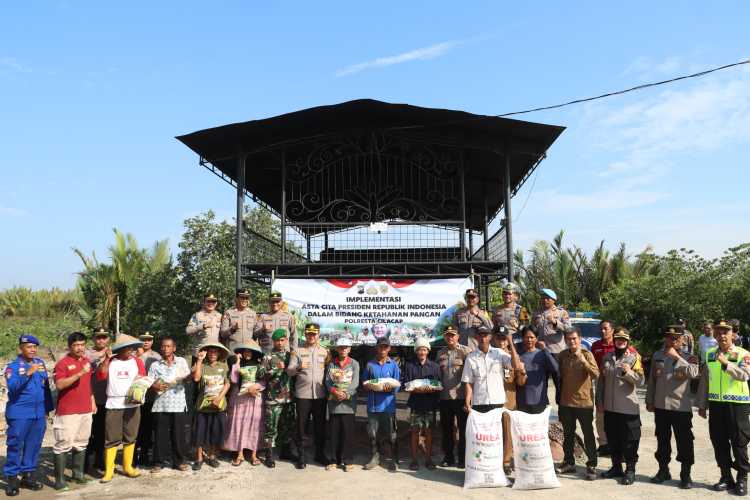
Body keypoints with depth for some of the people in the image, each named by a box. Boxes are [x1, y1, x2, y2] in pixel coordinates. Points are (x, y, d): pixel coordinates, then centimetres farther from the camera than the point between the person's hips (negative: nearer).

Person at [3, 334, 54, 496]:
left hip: (39, 413, 5)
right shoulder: (13, 366, -6)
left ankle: (28, 475, 21)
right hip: (19, 414, -5)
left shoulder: (40, 363, 8)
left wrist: (47, 408, 15)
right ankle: (11, 478, 13)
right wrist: (28, 373, -33)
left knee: (34, 446, 10)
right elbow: (12, 387, -21)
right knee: (15, 446, 2)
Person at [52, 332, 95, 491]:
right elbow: (59, 384, -22)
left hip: (86, 410, 6)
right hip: (67, 412, -6)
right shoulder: (63, 363, -9)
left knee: (81, 443, 13)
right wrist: (79, 373, -28)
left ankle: (78, 473, 23)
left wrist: (93, 401, 18)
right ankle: (59, 479, 3)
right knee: (64, 444, -3)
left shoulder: (87, 361, 12)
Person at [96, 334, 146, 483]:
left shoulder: (137, 361, 6)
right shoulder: (110, 361, 4)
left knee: (130, 437, 9)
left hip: (132, 404, 2)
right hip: (113, 405, -1)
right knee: (111, 439, 0)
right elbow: (100, 376, -9)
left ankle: (127, 467, 20)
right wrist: (107, 359, -14)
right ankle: (108, 470, 8)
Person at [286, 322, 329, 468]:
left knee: (320, 425, 9)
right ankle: (301, 455, 16)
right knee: (301, 425, 3)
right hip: (302, 394, -1)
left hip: (320, 394, 2)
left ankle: (320, 453, 23)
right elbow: (289, 371, -3)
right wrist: (298, 367, -21)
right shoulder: (298, 351, 4)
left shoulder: (325, 351, 10)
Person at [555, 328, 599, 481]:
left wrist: (583, 361, -33)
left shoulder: (587, 354, -9)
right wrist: (559, 399, 11)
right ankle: (569, 463, 27)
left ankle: (591, 466, 12)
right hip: (566, 402, 4)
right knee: (568, 434, 15)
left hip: (584, 402, -4)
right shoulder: (562, 355, 3)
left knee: (588, 435, 4)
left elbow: (596, 375, -21)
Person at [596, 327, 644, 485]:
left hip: (628, 407, -4)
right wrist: (599, 400, 9)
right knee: (612, 438, 13)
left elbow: (640, 381, -9)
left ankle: (630, 470, 13)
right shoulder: (607, 358, 8)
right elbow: (601, 380, 12)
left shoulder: (634, 357, -3)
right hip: (610, 407, 4)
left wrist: (629, 372, -27)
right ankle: (616, 467, 26)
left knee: (629, 440, 1)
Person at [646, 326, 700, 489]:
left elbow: (693, 373, -24)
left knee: (684, 441, 2)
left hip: (682, 406, -3)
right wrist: (649, 401, 11)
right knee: (662, 440, 13)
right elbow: (652, 379, 11)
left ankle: (685, 474, 14)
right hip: (660, 405, 3)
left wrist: (676, 356, -23)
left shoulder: (688, 357, -3)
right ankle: (663, 470, 26)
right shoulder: (657, 356, 7)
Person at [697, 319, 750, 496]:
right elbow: (704, 381, 11)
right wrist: (702, 405, 10)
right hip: (716, 404, 4)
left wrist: (726, 362, -26)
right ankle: (726, 477, 21)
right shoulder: (710, 355, 8)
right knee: (719, 442, 9)